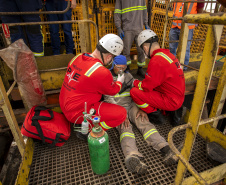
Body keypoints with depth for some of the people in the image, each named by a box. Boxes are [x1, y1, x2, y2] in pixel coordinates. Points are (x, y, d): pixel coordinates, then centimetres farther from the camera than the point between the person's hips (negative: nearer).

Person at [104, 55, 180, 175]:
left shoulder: (128, 75, 18)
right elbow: (109, 99, -7)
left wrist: (142, 108, -5)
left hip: (131, 105, 4)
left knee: (144, 122, -22)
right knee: (125, 128, -30)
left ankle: (165, 148, -35)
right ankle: (132, 158, -49)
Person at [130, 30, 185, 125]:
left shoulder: (156, 61, -24)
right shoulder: (168, 54, 5)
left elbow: (146, 87, -18)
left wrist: (135, 82, 1)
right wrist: (140, 82, 12)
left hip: (170, 102, -9)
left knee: (134, 92, -12)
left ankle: (156, 116, 2)